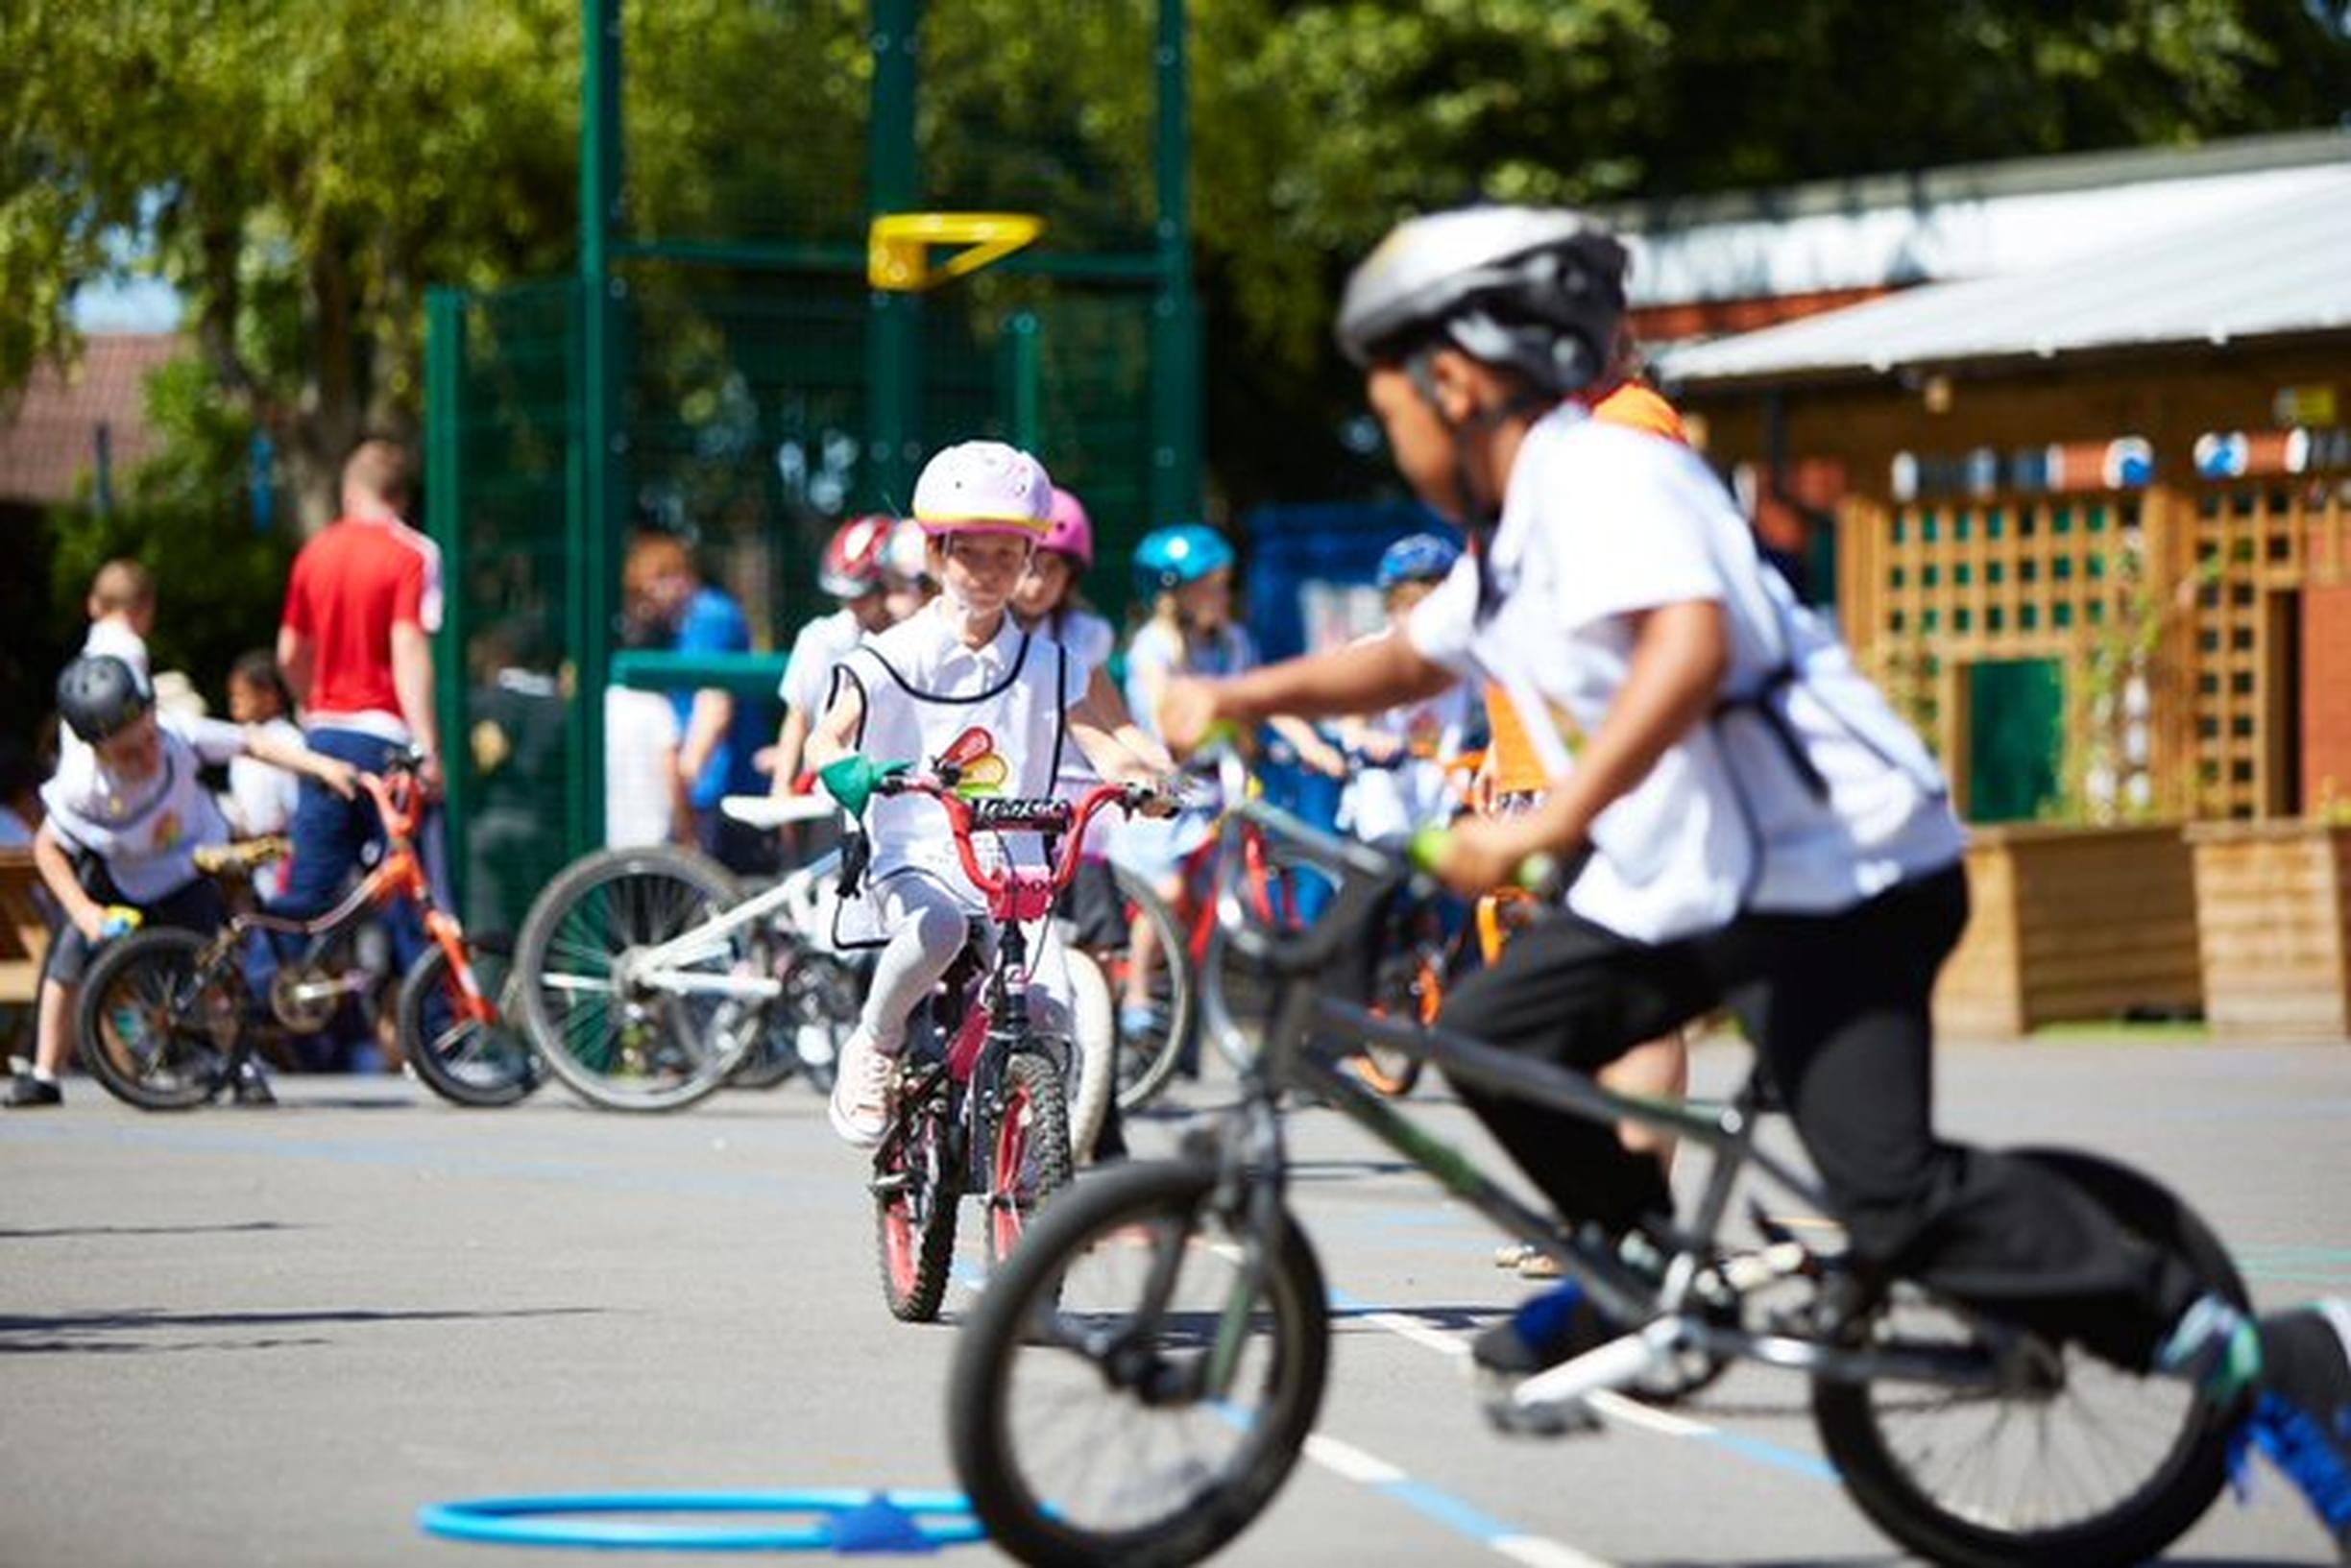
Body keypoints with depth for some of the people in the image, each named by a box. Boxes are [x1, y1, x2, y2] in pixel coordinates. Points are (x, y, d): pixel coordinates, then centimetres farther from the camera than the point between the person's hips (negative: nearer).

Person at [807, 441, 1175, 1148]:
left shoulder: (1048, 667, 11)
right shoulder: (889, 659, 2)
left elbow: (1103, 746, -1)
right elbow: (827, 737, -11)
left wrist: (1142, 779, -24)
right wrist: (848, 769, -36)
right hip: (913, 868, -3)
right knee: (938, 926, -38)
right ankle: (874, 1046, -10)